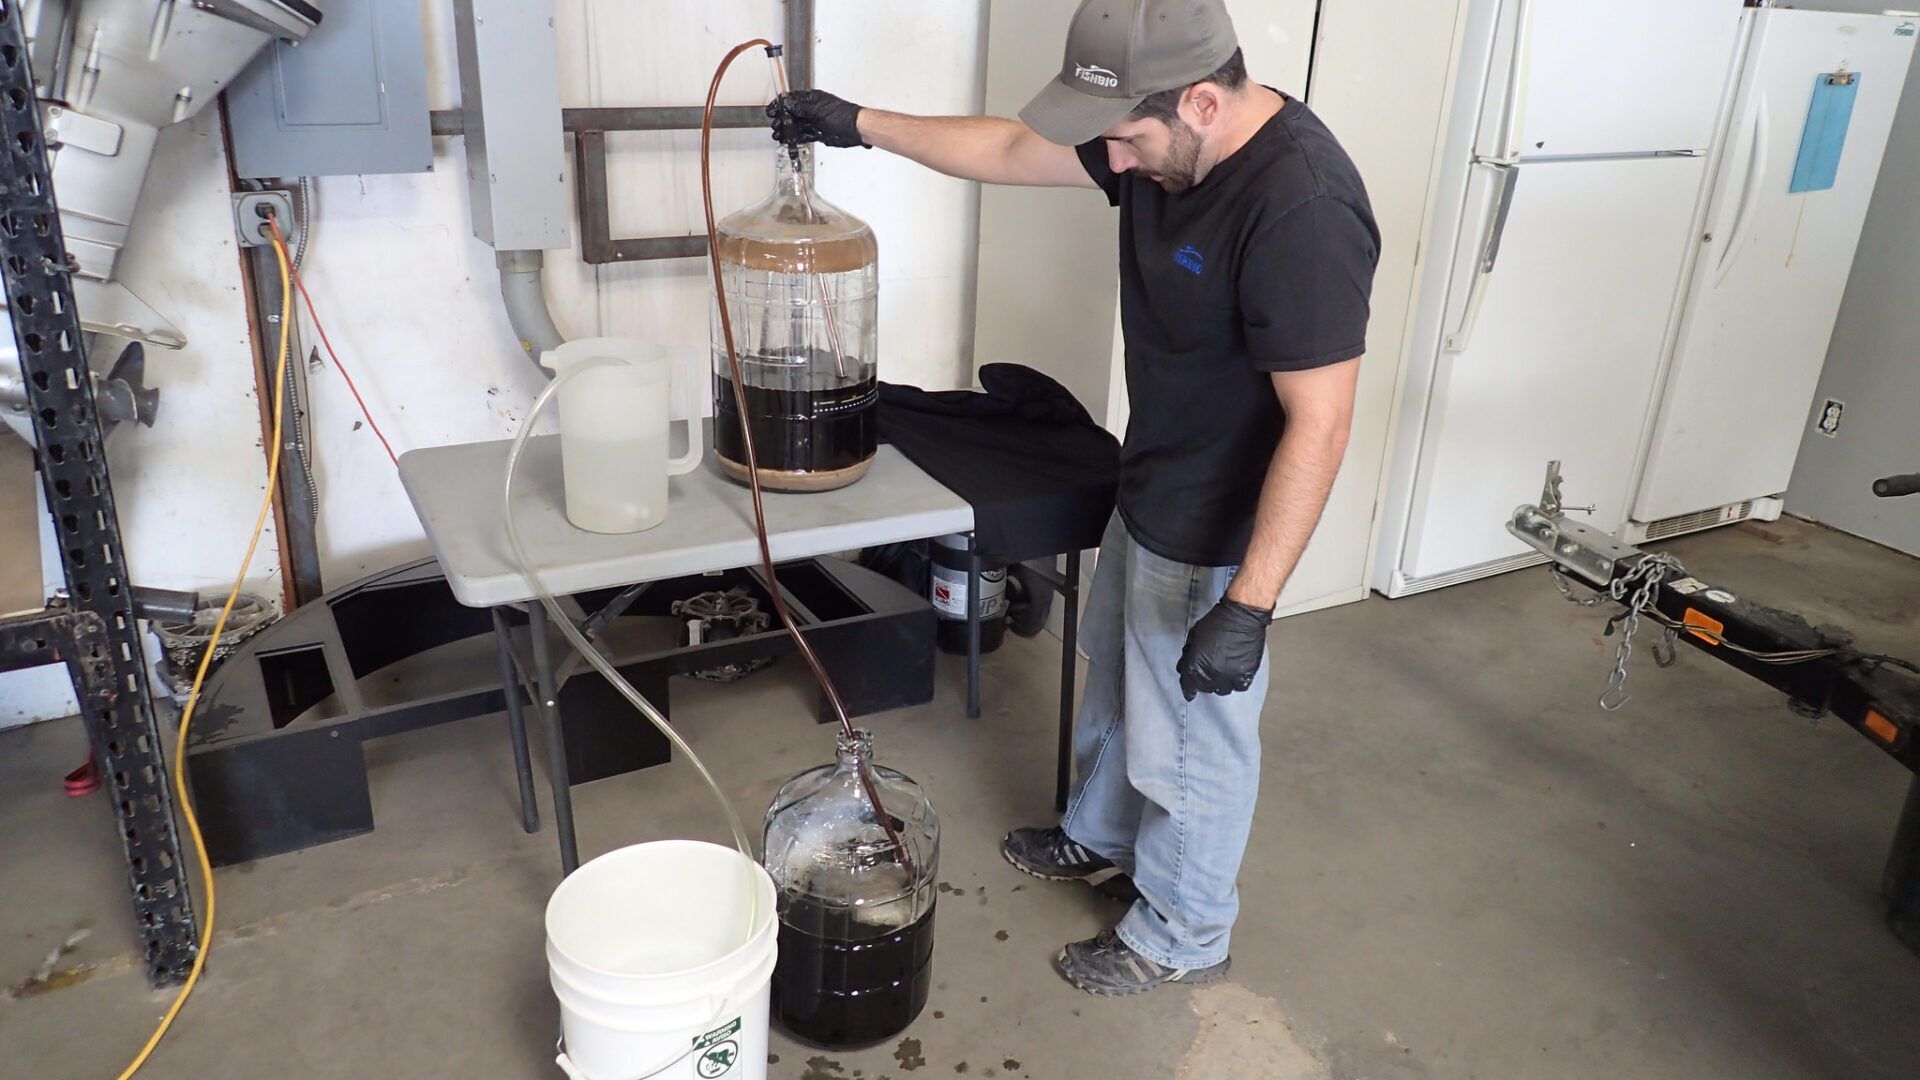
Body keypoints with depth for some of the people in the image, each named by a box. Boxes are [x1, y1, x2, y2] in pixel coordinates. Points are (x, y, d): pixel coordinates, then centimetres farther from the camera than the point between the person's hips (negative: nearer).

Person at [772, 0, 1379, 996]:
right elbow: (1013, 150, 7)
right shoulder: (1161, 145, -5)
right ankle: (1101, 838, 53)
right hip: (1146, 494, 9)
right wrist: (863, 124, 10)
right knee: (1115, 683, 27)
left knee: (1190, 740, 11)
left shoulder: (1301, 210, -32)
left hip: (1217, 538, -9)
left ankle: (1183, 938, 35)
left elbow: (1319, 422, -31)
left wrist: (1249, 604, -30)